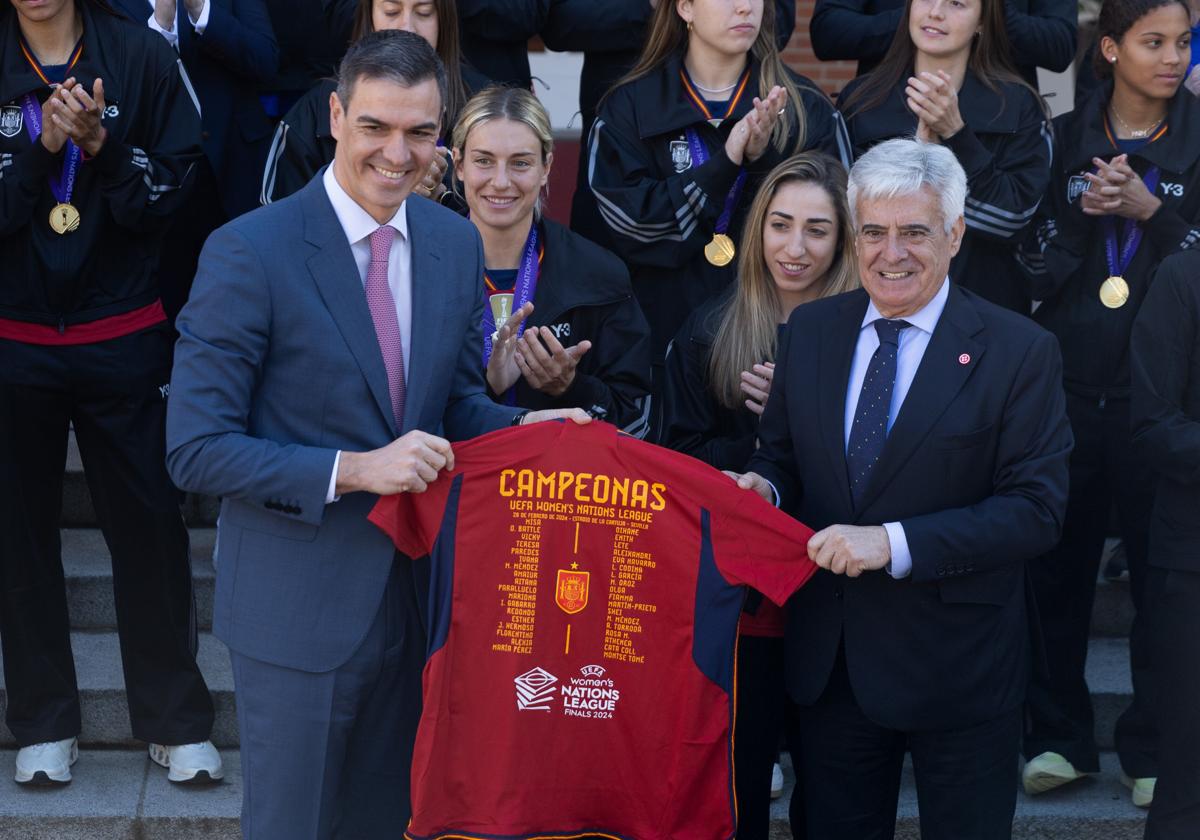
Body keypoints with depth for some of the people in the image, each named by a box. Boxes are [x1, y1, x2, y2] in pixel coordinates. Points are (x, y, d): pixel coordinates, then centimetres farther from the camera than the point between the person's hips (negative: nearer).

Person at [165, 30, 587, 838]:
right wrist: (351, 471, -24)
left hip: (419, 588, 5)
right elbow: (196, 449, -16)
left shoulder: (456, 243, 3)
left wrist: (523, 428, -7)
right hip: (300, 604, -5)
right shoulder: (250, 252, -16)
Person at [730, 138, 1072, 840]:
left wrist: (895, 542, -24)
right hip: (829, 658, 4)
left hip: (956, 668, -4)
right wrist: (765, 486, -10)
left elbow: (1038, 510, -16)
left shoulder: (1020, 351, -10)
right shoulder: (811, 330, 5)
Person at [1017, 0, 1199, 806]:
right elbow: (1032, 262, 6)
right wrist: (1081, 212, -11)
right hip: (1069, 380, 1)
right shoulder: (1064, 140, 7)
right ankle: (1059, 733, 18)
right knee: (1059, 562, 5)